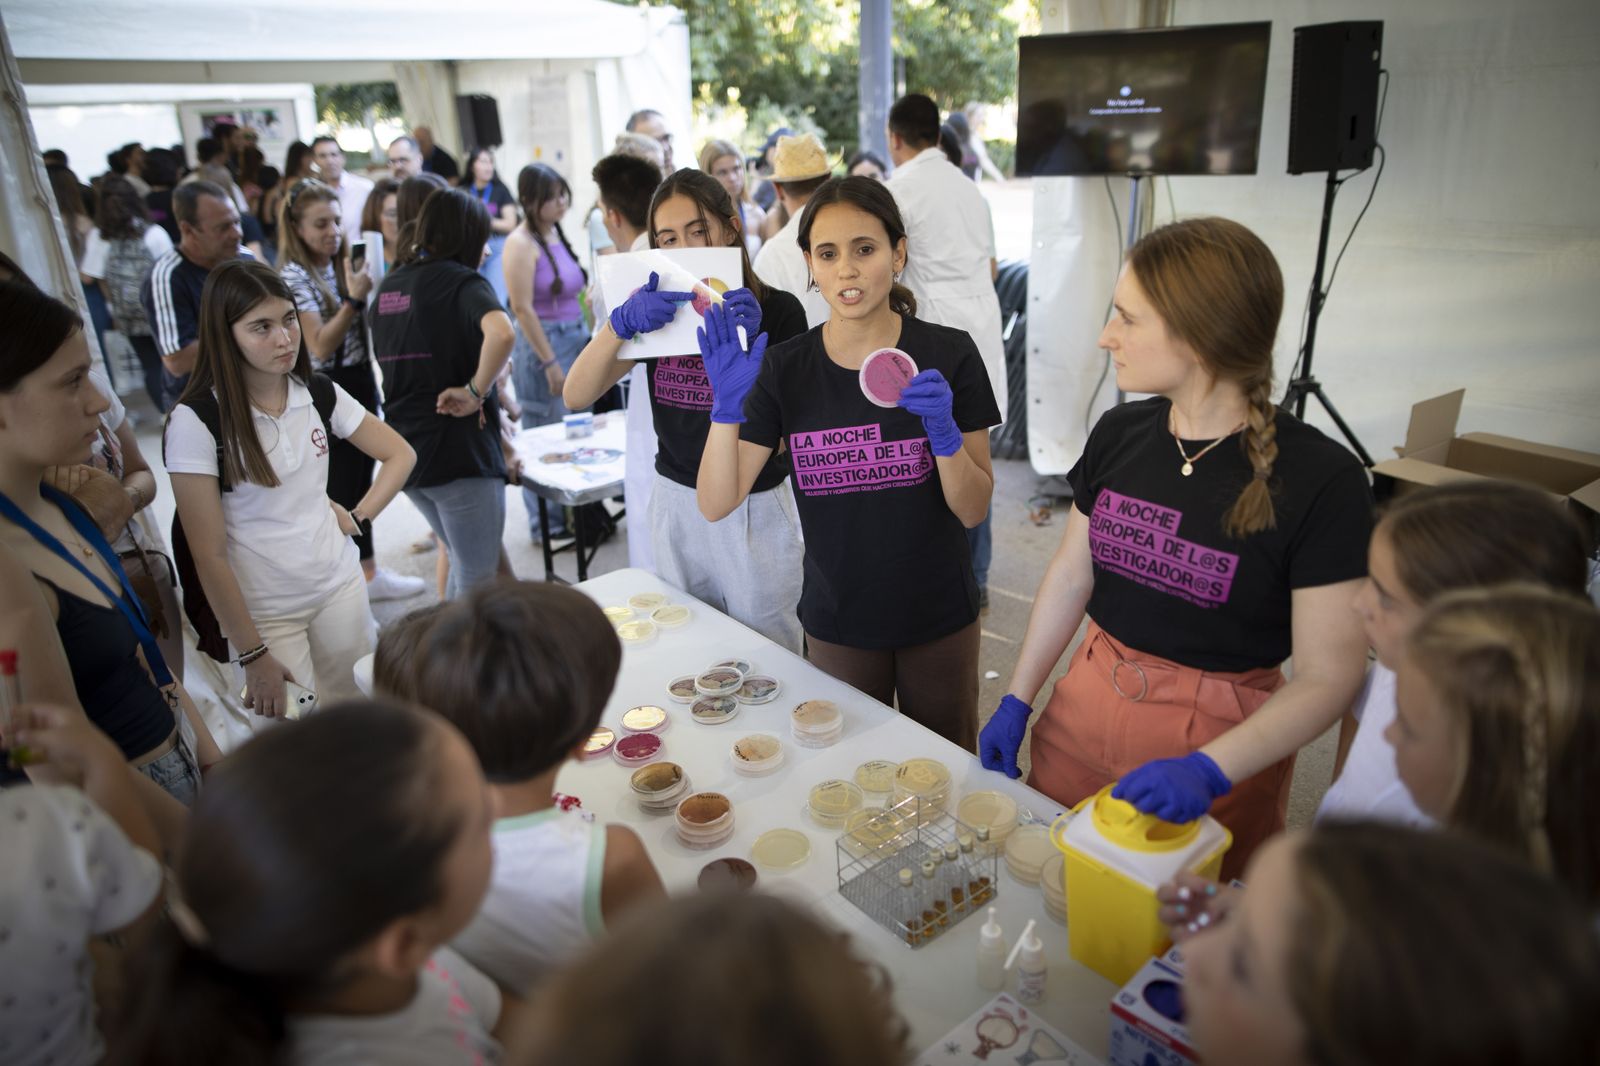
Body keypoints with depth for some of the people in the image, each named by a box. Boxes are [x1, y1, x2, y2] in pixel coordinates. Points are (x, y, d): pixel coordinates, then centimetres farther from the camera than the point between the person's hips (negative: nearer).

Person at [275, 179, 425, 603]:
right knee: (340, 490, 1)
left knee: (361, 482, 15)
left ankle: (368, 572, 29)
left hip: (360, 384, 7)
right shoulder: (293, 276, -15)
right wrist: (355, 298, -26)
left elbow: (362, 327, 13)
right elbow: (320, 346, -21)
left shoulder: (342, 263, 5)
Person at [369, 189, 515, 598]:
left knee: (465, 565, 25)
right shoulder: (462, 281, -11)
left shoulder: (388, 287, 12)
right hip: (460, 452, -8)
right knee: (477, 583, 4)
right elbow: (501, 333, -33)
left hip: (405, 452, 8)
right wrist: (476, 392, -21)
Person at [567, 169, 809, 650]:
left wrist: (747, 347, -28)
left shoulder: (777, 310, -9)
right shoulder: (656, 308, 4)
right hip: (675, 505, 4)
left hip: (755, 513, -4)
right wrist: (621, 323, -24)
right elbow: (576, 393, -8)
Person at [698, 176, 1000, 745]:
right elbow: (716, 504, -11)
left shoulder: (947, 354, -10)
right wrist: (726, 407, -25)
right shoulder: (785, 368, -7)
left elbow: (973, 509, -9)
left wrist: (945, 432, -27)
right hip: (837, 621, 1)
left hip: (938, 616, 0)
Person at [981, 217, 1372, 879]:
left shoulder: (1319, 480, -18)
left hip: (1222, 741, -4)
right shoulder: (1120, 435, -3)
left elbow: (1329, 678, -16)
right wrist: (1016, 703, 6)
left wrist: (1209, 771, -27)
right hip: (1085, 711, 4)